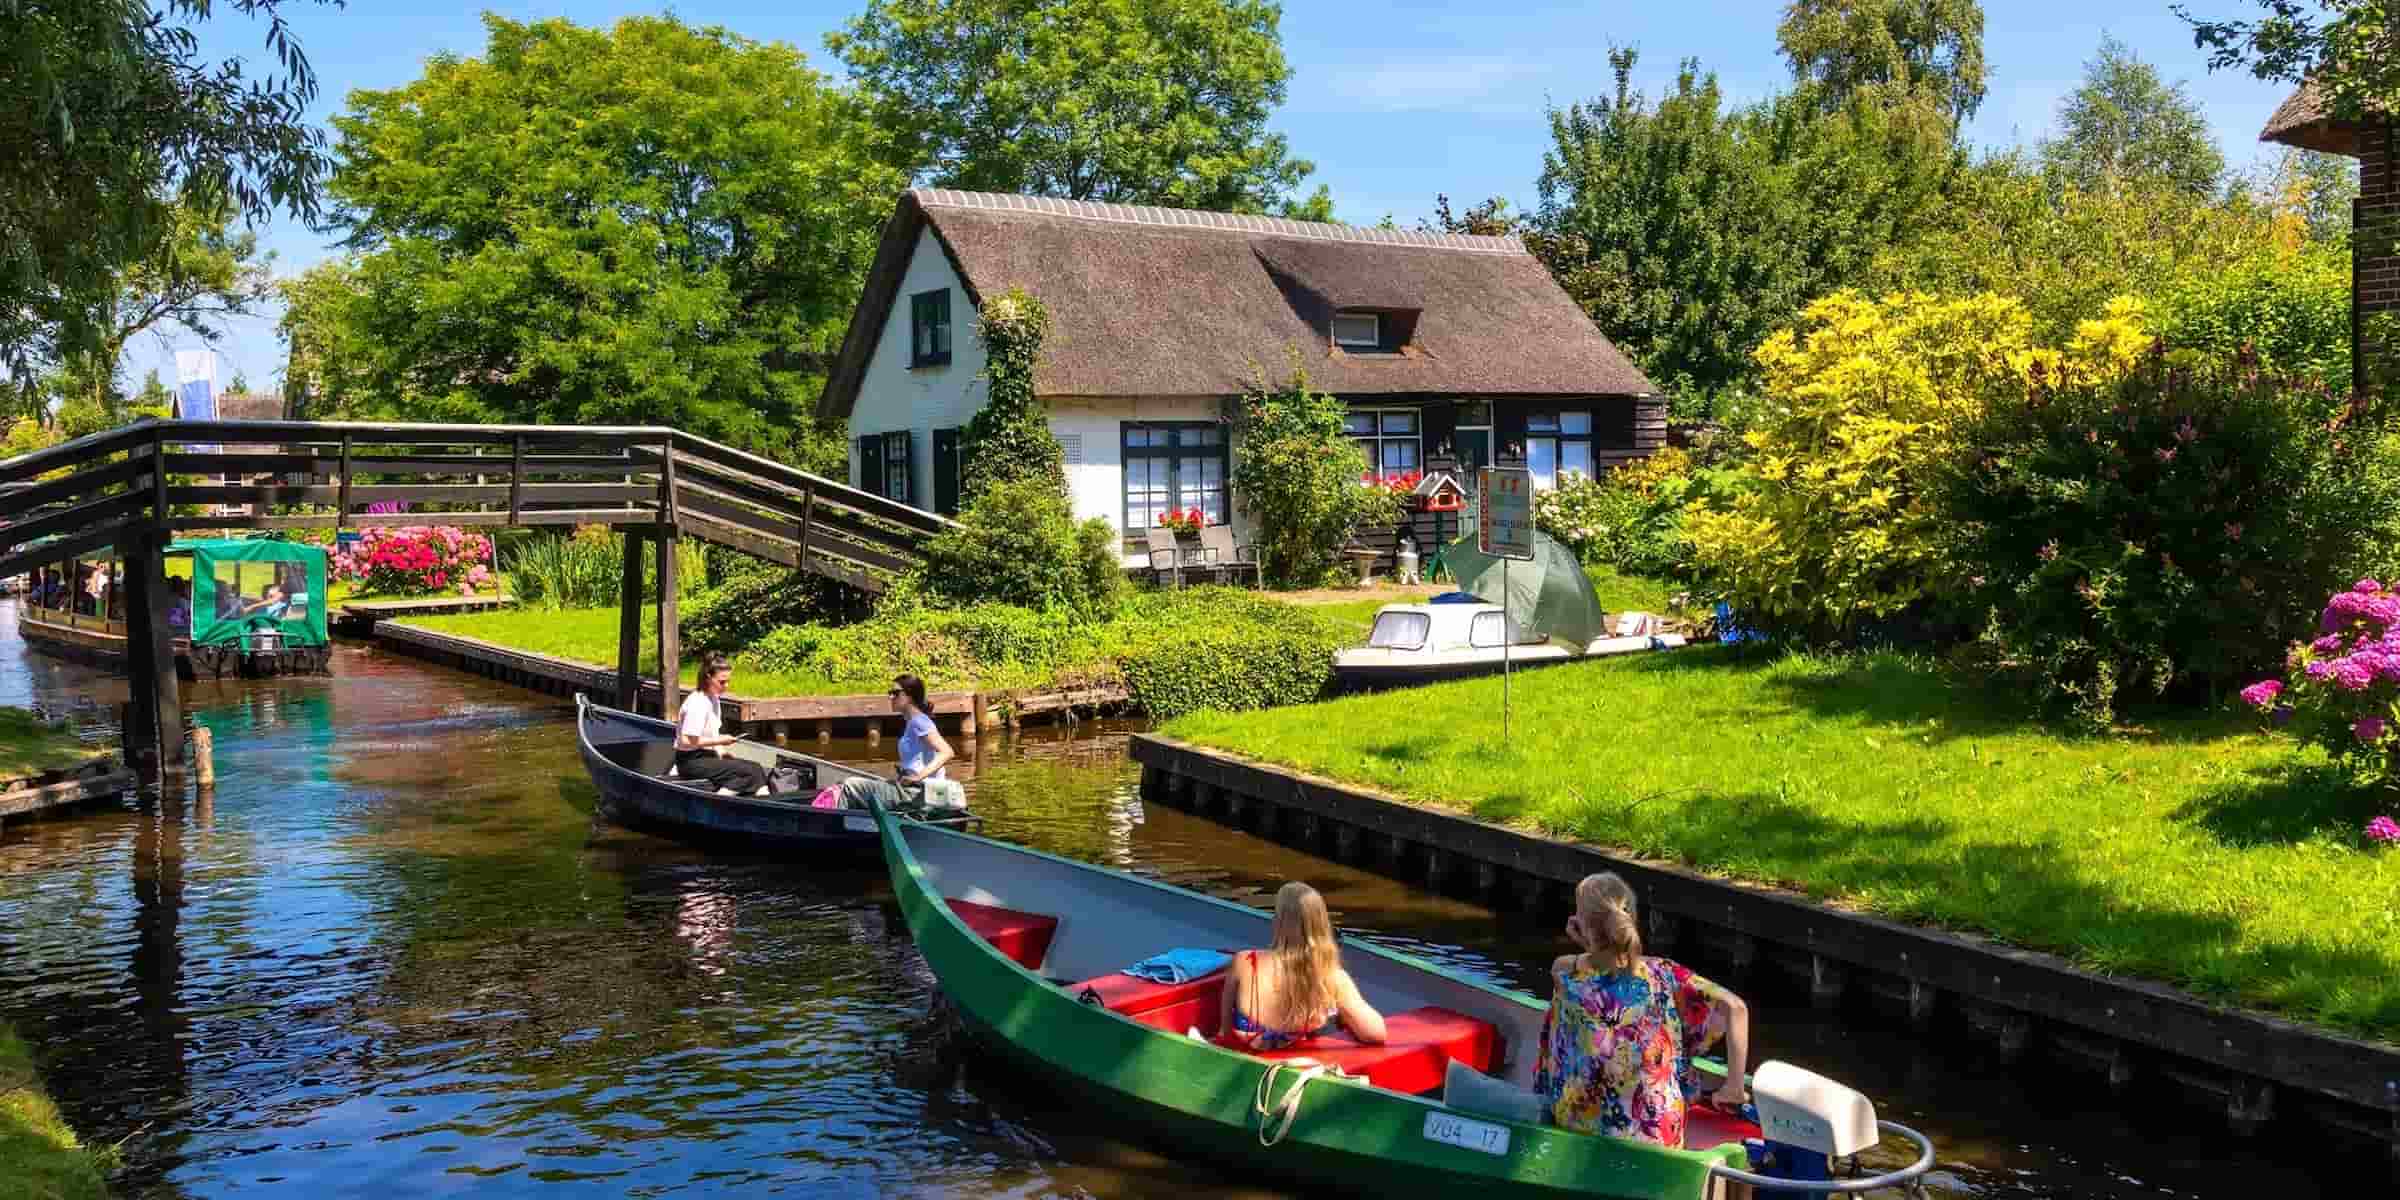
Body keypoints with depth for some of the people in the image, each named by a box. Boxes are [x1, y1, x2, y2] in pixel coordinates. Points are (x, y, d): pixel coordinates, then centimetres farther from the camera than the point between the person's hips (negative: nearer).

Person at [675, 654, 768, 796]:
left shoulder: (714, 700, 12)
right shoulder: (697, 704, -17)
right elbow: (686, 741, -20)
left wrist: (720, 751, 1)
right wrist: (719, 741, -14)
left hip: (708, 755, 9)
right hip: (691, 762, -9)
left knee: (756, 768, -10)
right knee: (750, 772, -22)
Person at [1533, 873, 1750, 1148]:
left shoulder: (1564, 974, -11)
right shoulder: (1661, 976, -12)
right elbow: (1735, 1007, -17)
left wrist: (1588, 946, -2)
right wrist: (1734, 1088, -12)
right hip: (1657, 1134, -1)